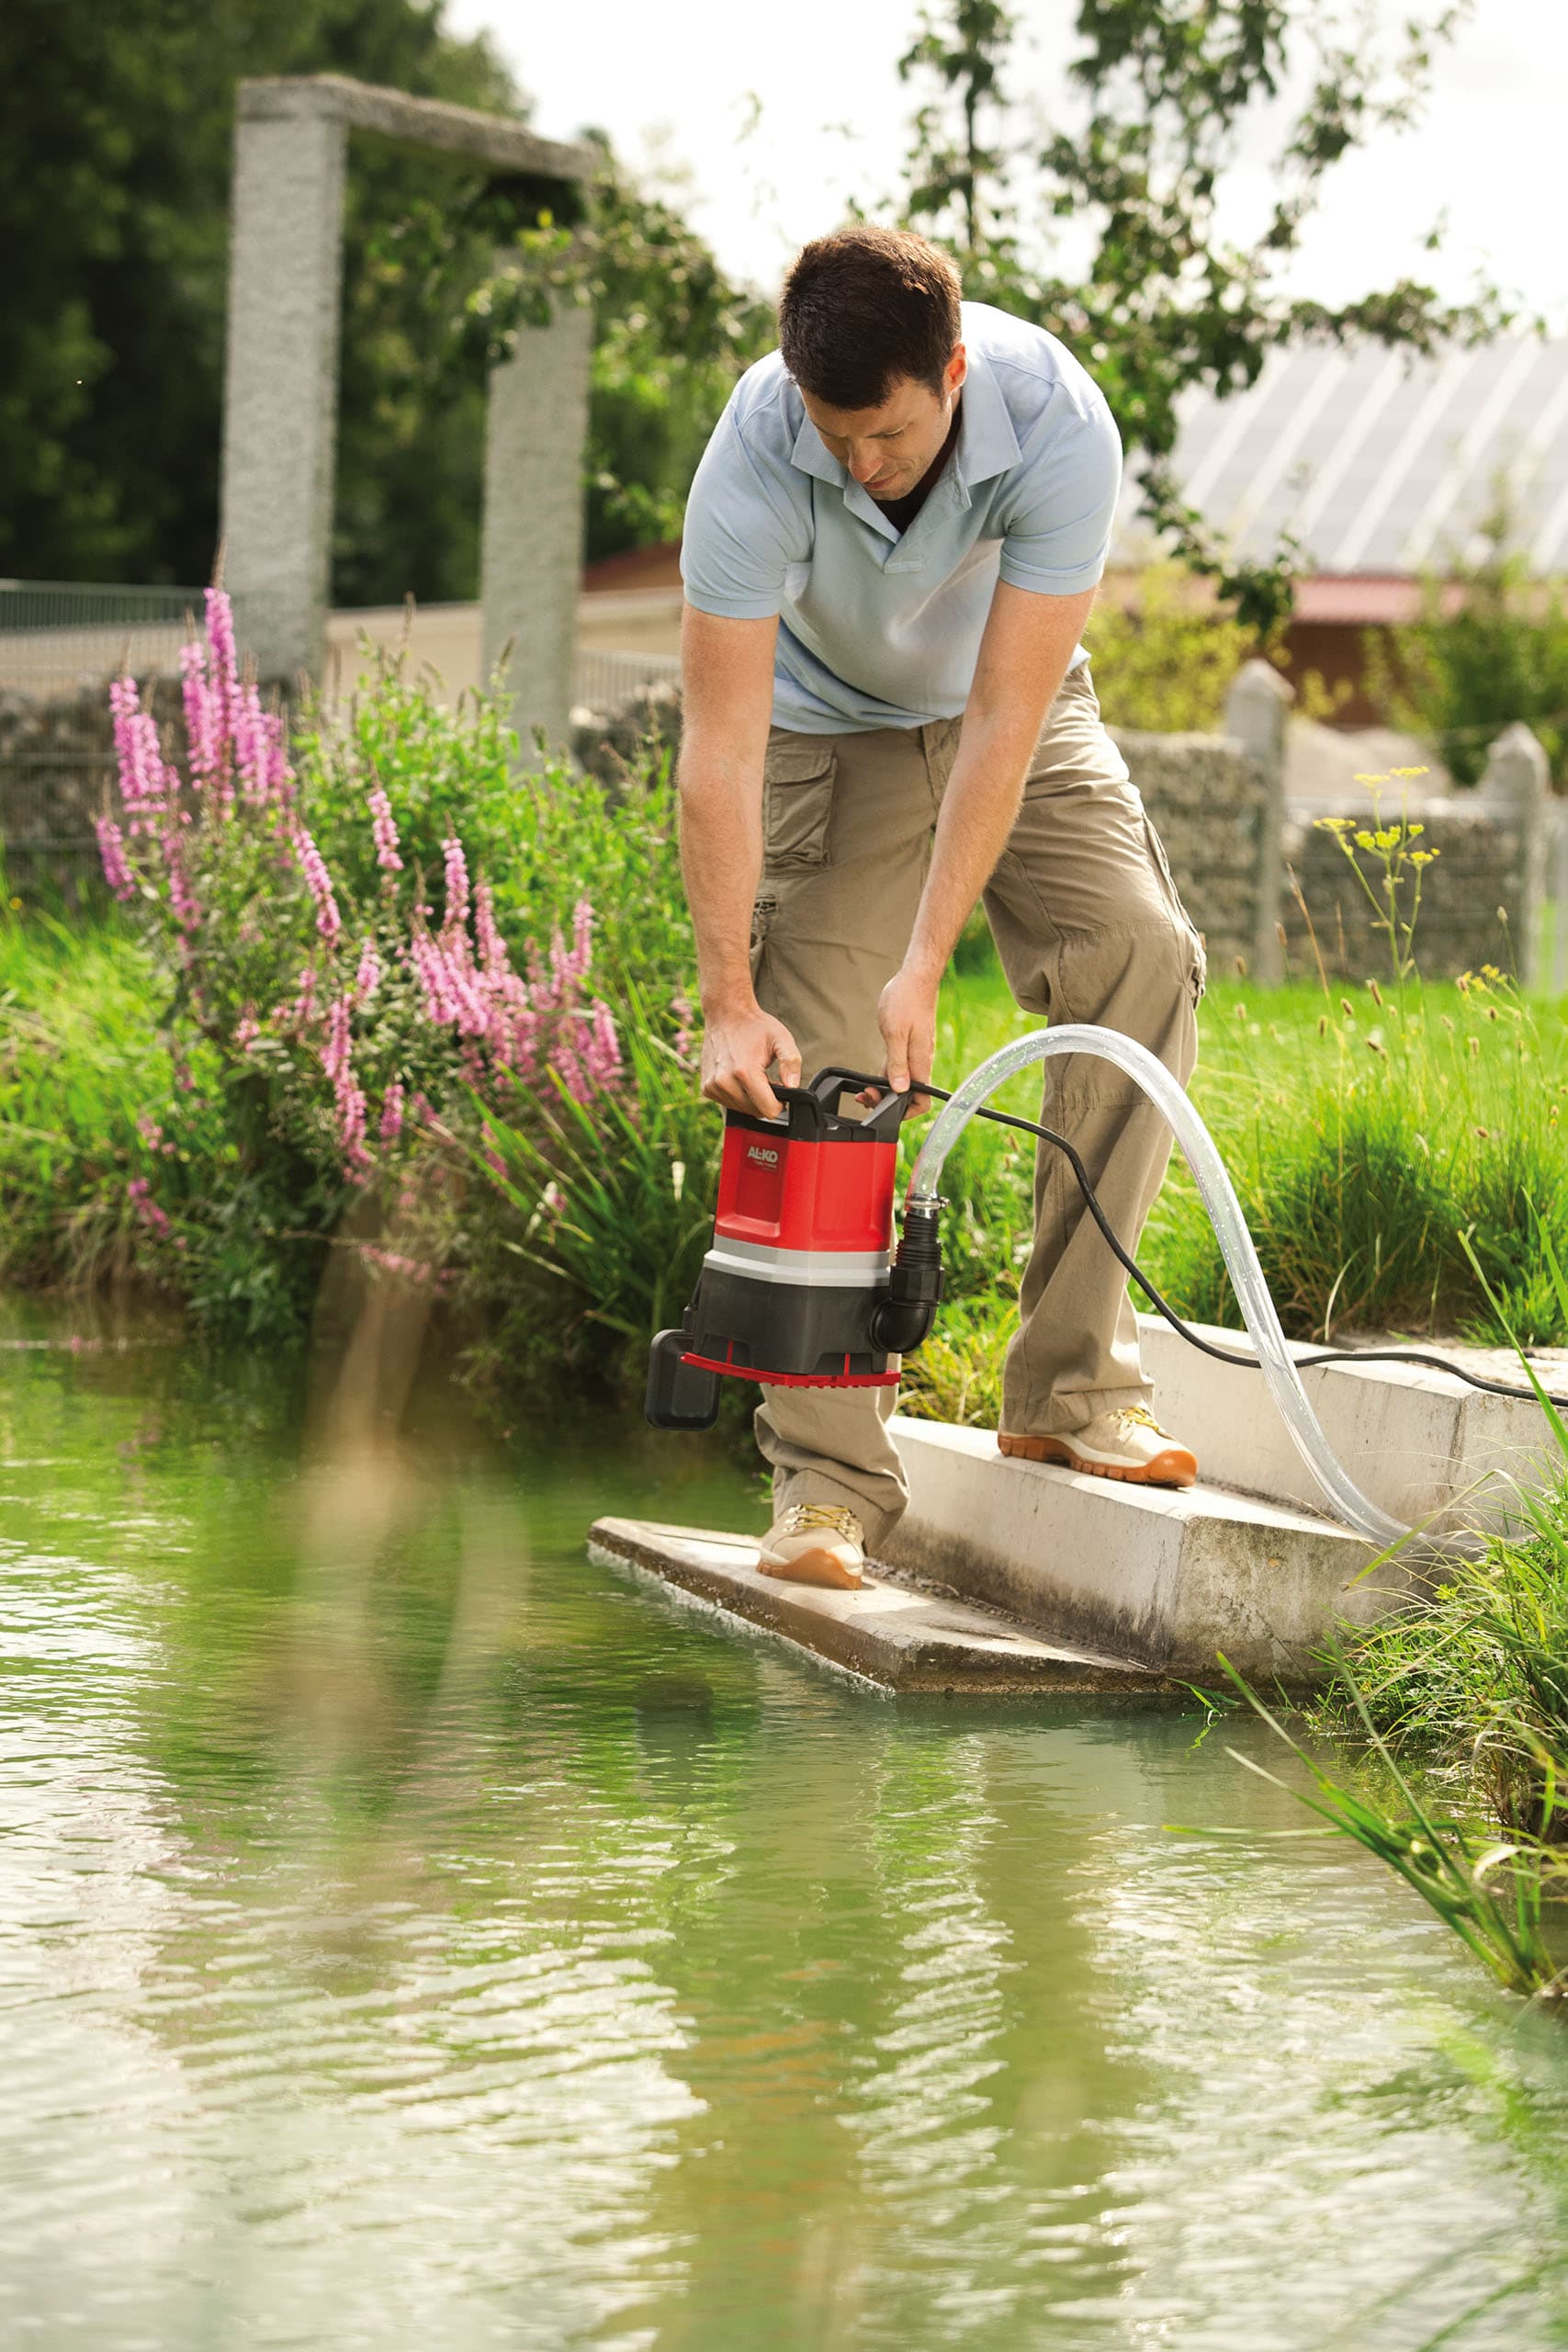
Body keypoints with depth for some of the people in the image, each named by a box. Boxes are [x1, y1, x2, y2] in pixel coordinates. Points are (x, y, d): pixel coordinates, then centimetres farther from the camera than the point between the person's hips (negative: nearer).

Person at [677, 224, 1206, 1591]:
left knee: (1140, 956, -20)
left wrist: (925, 964, -34)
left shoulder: (1058, 426, -33)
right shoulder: (756, 454, -33)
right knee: (813, 1072, -13)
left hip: (1014, 713, 1)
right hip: (830, 729, -1)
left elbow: (1004, 720, -32)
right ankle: (829, 1479, -10)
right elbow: (720, 745, -31)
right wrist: (729, 1000, -34)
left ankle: (1071, 1386, -13)